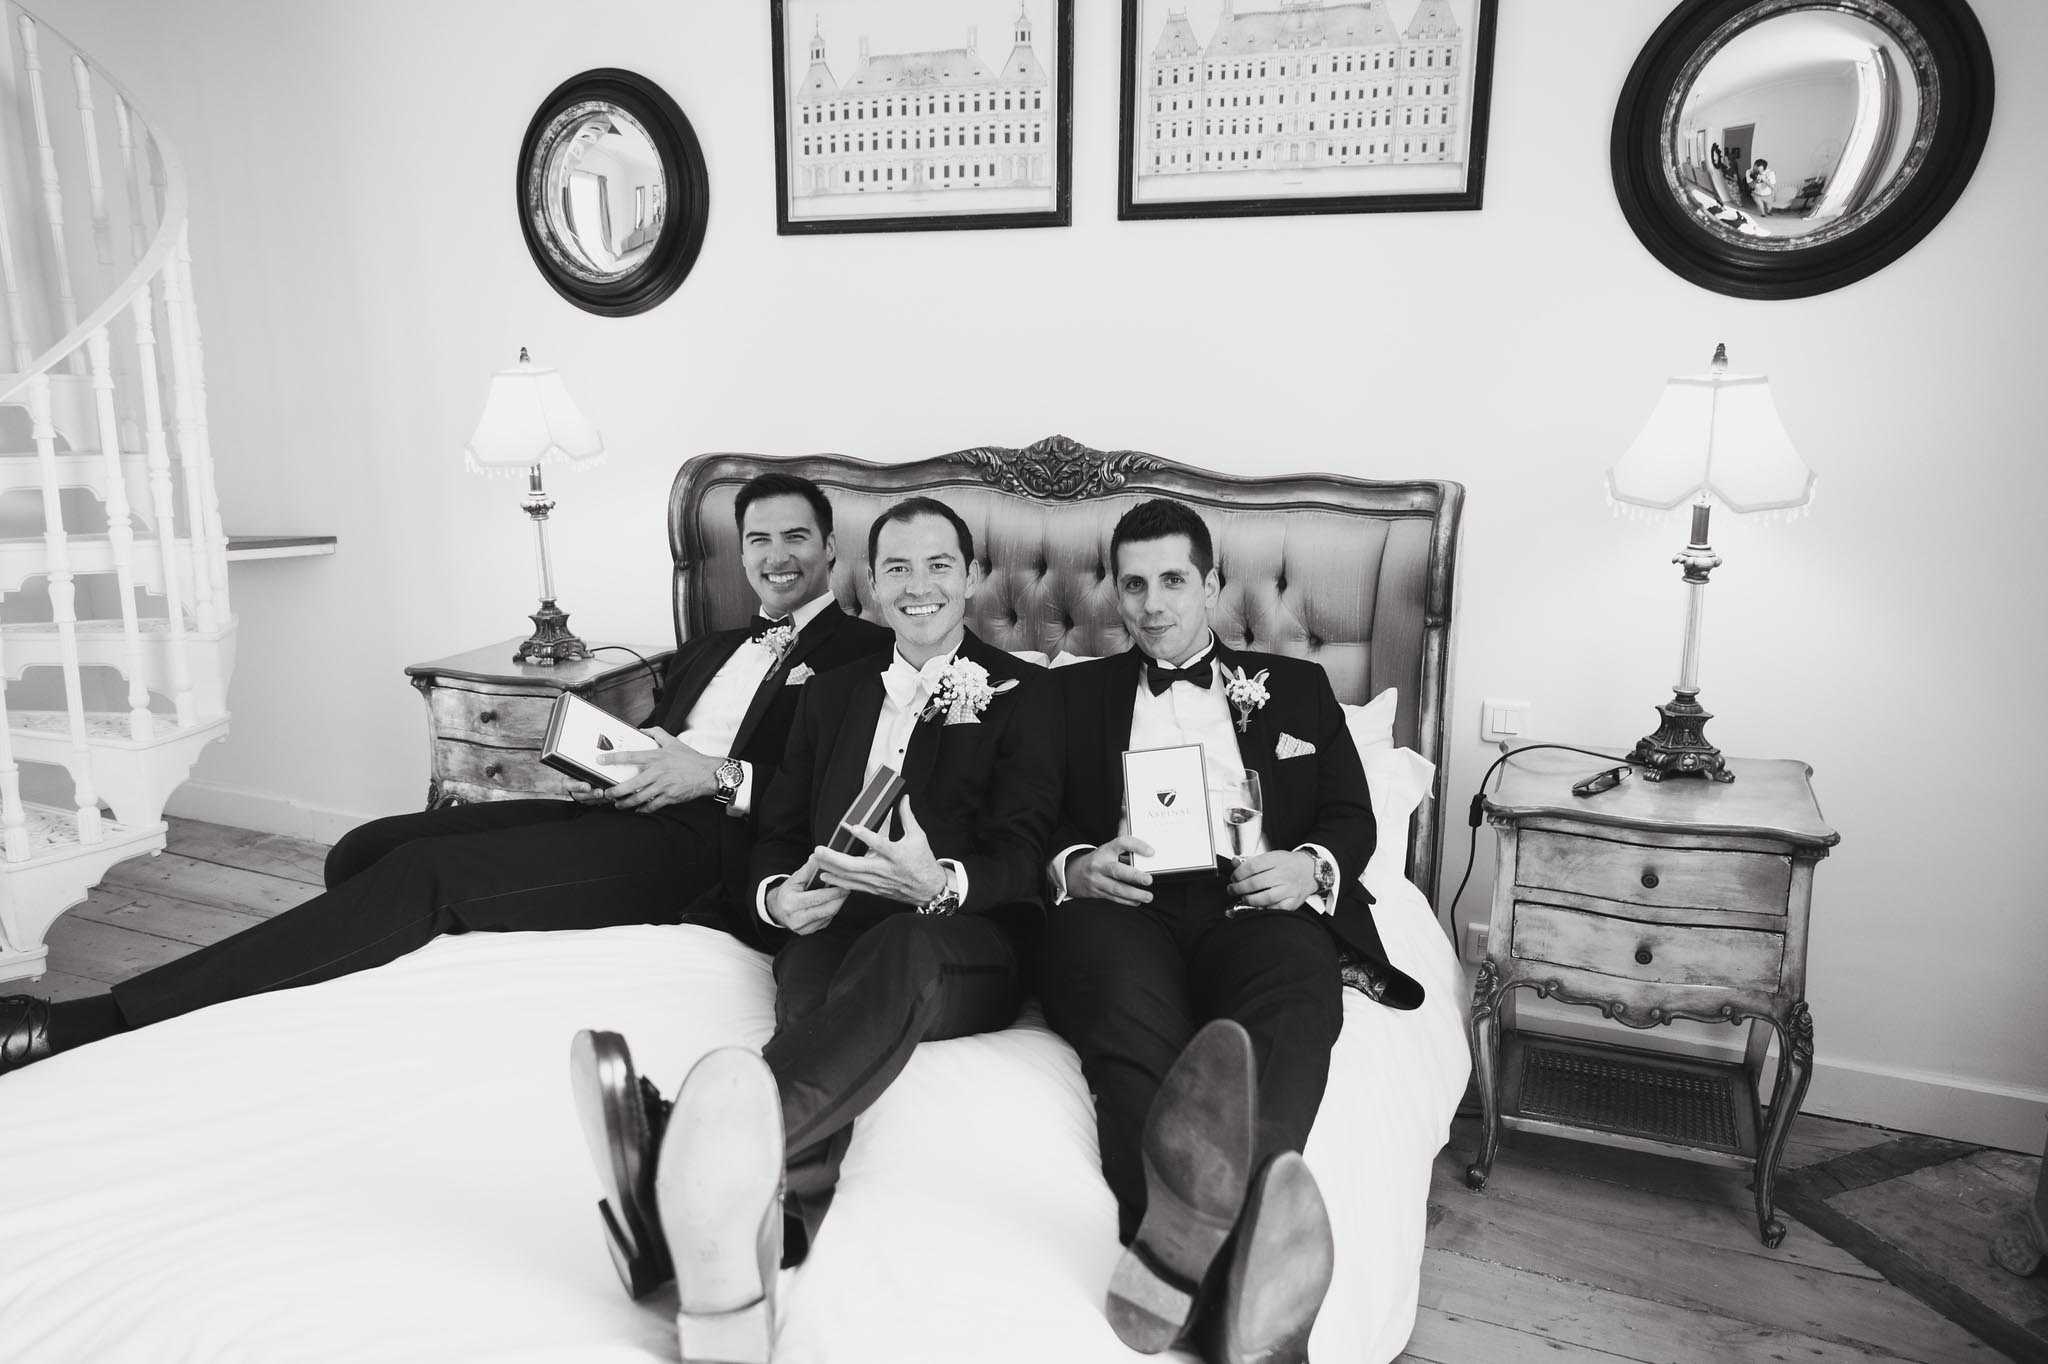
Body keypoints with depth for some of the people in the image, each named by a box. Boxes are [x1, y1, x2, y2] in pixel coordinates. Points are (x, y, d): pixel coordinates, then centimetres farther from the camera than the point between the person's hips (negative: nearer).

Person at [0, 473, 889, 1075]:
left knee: (425, 876, -23)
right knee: (366, 849, -9)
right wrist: (615, 759, 2)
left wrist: (721, 776, -15)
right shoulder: (710, 650, 30)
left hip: (700, 844, -8)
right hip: (617, 812, 8)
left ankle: (97, 1022, -22)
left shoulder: (863, 655, 4)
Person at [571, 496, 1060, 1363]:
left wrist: (941, 882, -24)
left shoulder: (1021, 694, 13)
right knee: (816, 995, -34)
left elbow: (1022, 855, 0)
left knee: (899, 947, -38)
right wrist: (780, 895, -4)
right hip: (833, 931, 3)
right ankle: (769, 1219, -63)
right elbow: (777, 836, 22)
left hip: (966, 944, -3)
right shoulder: (831, 696, 25)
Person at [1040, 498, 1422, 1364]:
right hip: (1119, 904, 0)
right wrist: (1074, 866, -8)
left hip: (1254, 902, 1)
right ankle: (1221, 1285, -59)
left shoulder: (1296, 686, 27)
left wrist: (1311, 868, -6)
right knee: (1129, 1005, -37)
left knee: (1296, 996, -37)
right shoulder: (1074, 691, 26)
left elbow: (1352, 816, 18)